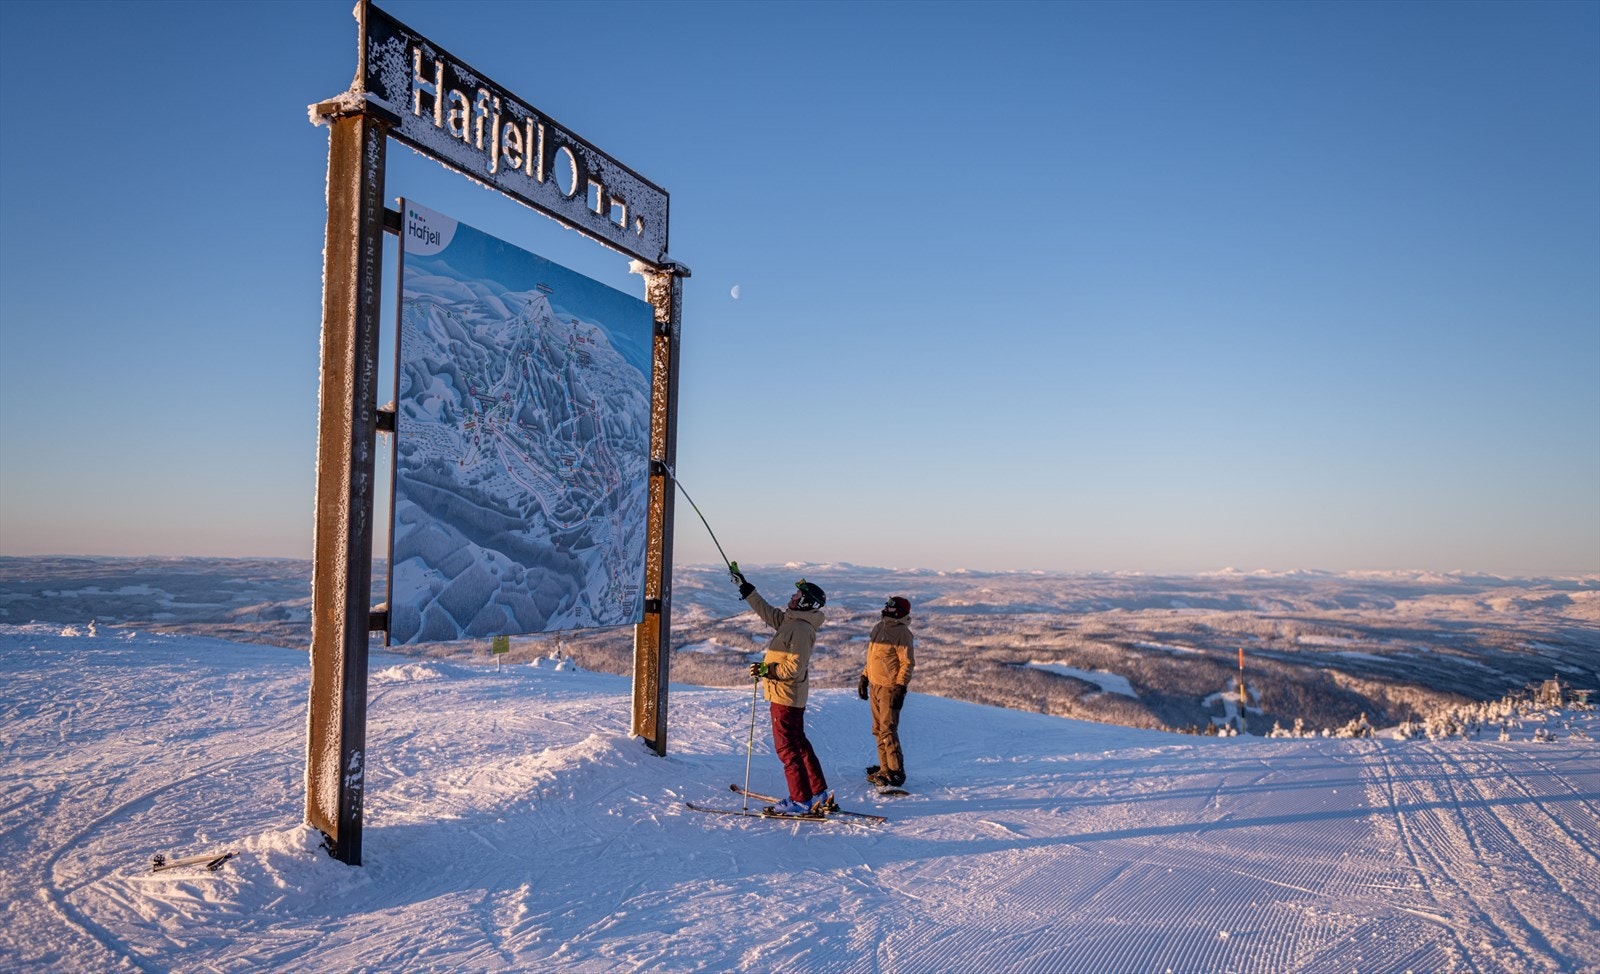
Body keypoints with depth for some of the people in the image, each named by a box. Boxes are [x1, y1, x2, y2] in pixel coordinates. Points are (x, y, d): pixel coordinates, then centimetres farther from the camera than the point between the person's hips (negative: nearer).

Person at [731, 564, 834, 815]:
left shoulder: (802, 628, -19)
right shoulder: (791, 620, 10)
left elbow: (795, 667, -24)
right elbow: (765, 610, 21)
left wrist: (766, 669, -19)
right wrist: (743, 585, 23)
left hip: (786, 696, -10)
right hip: (792, 697, 10)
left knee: (786, 747, -4)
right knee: (798, 743, 16)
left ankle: (801, 801, 2)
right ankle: (819, 793, 23)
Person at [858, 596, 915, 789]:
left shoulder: (902, 632, -13)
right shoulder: (878, 628, 13)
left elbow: (908, 663, -15)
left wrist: (900, 687, -20)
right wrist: (864, 677, 20)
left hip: (890, 688, -9)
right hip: (875, 686, 9)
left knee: (888, 731, -8)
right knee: (878, 730, 11)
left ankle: (896, 772, -1)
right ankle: (885, 769, 19)